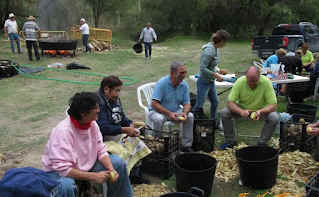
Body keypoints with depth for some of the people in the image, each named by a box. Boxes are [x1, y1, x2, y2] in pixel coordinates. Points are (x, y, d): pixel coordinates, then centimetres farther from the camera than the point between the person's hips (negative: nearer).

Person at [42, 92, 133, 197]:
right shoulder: (63, 131, -30)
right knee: (66, 185, -40)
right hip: (59, 172, -7)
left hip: (86, 165, 7)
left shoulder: (93, 124, -9)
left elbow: (101, 151, -1)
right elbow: (62, 168, -32)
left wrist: (111, 169, -19)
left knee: (117, 162, 0)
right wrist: (94, 176, -31)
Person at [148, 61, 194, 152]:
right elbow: (154, 104, -26)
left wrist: (184, 113, -25)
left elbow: (187, 104, -1)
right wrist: (169, 113, -36)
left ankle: (186, 145, -4)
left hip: (175, 111, 5)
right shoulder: (162, 83, -22)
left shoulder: (184, 85, -5)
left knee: (190, 116, -16)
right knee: (158, 119, -36)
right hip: (158, 111, -5)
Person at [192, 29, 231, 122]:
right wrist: (216, 75, -19)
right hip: (204, 82, -10)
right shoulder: (209, 50, -24)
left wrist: (218, 71, 7)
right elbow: (203, 69, -26)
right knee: (198, 106, -1)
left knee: (215, 102, 20)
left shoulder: (214, 48, 5)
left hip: (211, 82, 10)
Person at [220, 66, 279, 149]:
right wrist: (241, 111, -42)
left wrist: (260, 111, -43)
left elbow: (273, 105, -24)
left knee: (274, 117, -29)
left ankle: (262, 142, -6)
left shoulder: (266, 82, -25)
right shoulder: (240, 82, -22)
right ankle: (230, 141, -3)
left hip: (261, 109, -1)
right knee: (224, 112, -23)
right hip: (242, 109, 1)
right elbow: (230, 102, -23)